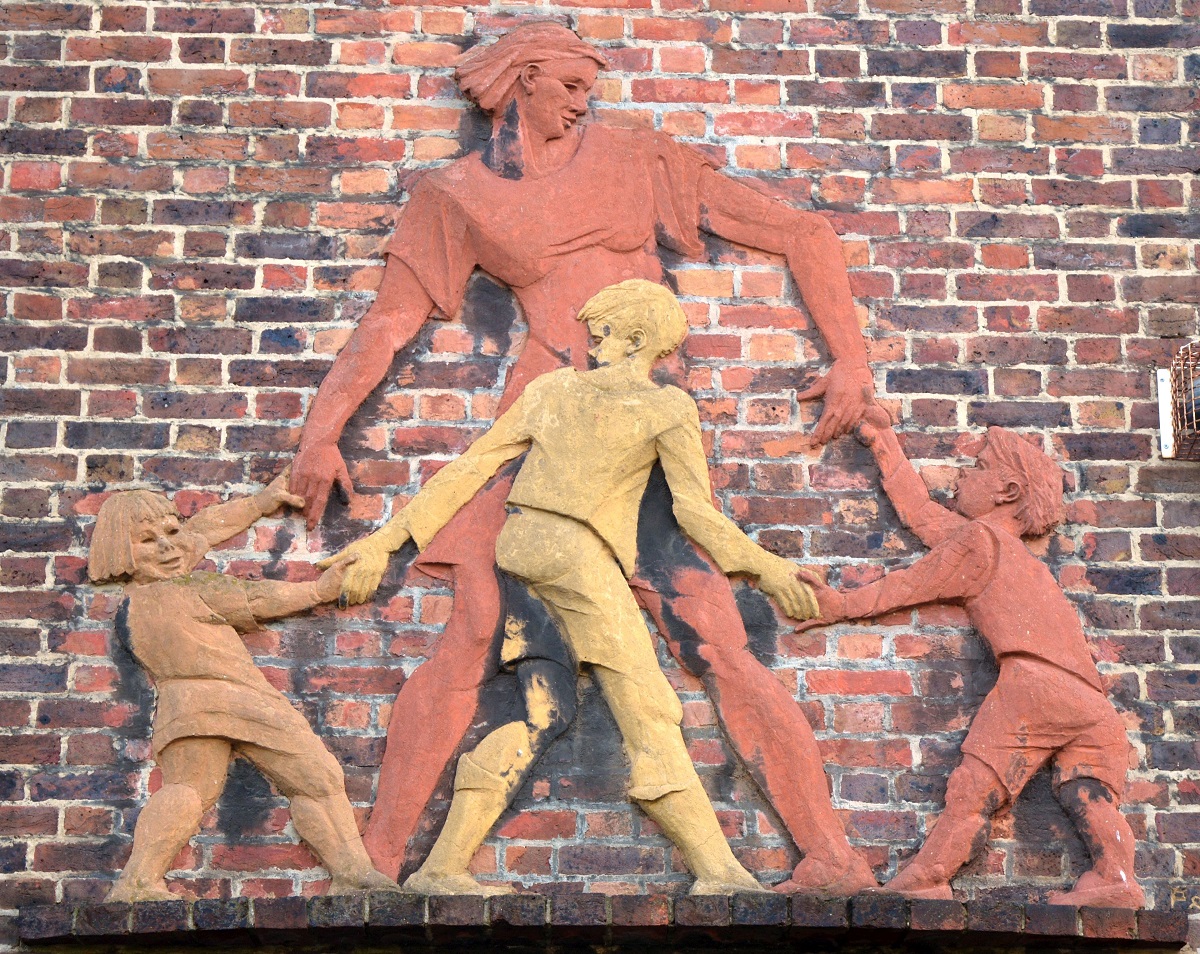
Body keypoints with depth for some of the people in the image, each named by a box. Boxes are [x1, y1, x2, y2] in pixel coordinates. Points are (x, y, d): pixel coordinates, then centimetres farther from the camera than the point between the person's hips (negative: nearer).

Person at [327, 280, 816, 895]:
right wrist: (765, 568, 6)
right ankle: (718, 871, -8)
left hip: (518, 547, 6)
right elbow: (697, 512, -2)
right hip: (579, 557, -6)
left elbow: (468, 470, 12)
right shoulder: (667, 408, 1)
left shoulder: (549, 391, 14)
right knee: (647, 710, -4)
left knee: (545, 714, 9)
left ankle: (442, 867, 3)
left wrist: (388, 540, 12)